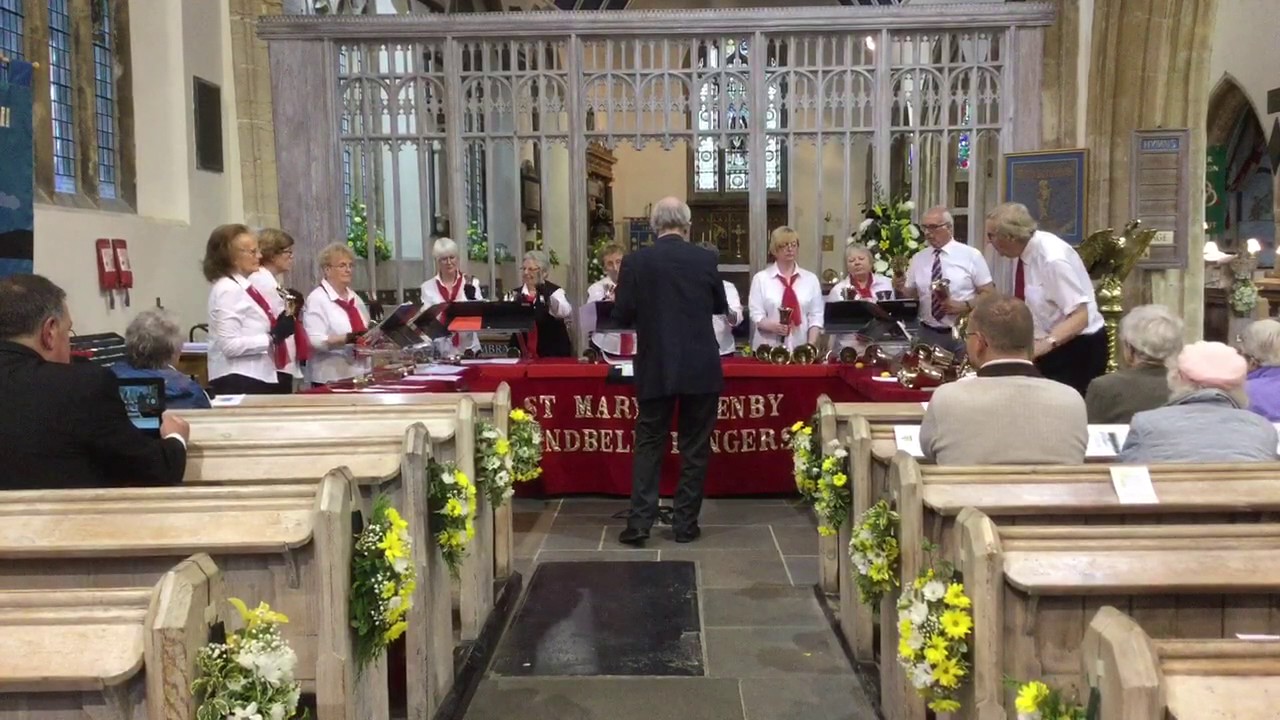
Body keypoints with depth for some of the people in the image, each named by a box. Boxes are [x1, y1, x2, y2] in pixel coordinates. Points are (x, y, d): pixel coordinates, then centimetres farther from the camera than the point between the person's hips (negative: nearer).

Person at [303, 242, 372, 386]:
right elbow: (315, 341, -20)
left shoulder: (354, 298, 16)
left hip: (359, 375, 7)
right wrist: (348, 338, -29)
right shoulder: (316, 299, -8)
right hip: (331, 379, -7)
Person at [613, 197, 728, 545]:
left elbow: (622, 315, -3)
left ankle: (639, 523, 5)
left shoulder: (636, 261, -5)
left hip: (655, 368, 0)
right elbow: (721, 307, 12)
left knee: (649, 445, 8)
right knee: (694, 447, 8)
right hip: (700, 368, 0)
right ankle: (685, 523, 12)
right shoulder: (705, 259, -2)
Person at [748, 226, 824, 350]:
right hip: (768, 349, -1)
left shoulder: (810, 279, 9)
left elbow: (816, 315, 5)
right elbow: (756, 314, -2)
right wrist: (773, 326, -21)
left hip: (800, 348, 2)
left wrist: (811, 344, -7)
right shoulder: (761, 278, 4)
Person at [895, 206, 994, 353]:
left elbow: (989, 295, -3)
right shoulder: (918, 259, 7)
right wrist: (900, 289, -12)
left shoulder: (971, 255, -2)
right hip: (928, 334, 2)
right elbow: (910, 296, 9)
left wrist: (965, 306, -18)